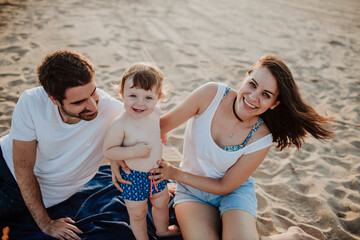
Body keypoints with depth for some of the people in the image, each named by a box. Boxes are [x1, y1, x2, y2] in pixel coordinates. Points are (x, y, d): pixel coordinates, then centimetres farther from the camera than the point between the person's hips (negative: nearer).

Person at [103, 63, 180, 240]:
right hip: (133, 177, -6)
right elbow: (108, 151, -23)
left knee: (161, 203, 27)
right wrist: (133, 151, -32)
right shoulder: (120, 124, -30)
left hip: (156, 171, 6)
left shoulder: (155, 111, -11)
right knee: (137, 213, 16)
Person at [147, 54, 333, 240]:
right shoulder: (212, 94, -20)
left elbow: (225, 186, -13)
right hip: (191, 190, 1)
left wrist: (174, 173, -16)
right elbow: (162, 125, -13)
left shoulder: (261, 139, -21)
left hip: (235, 191, 0)